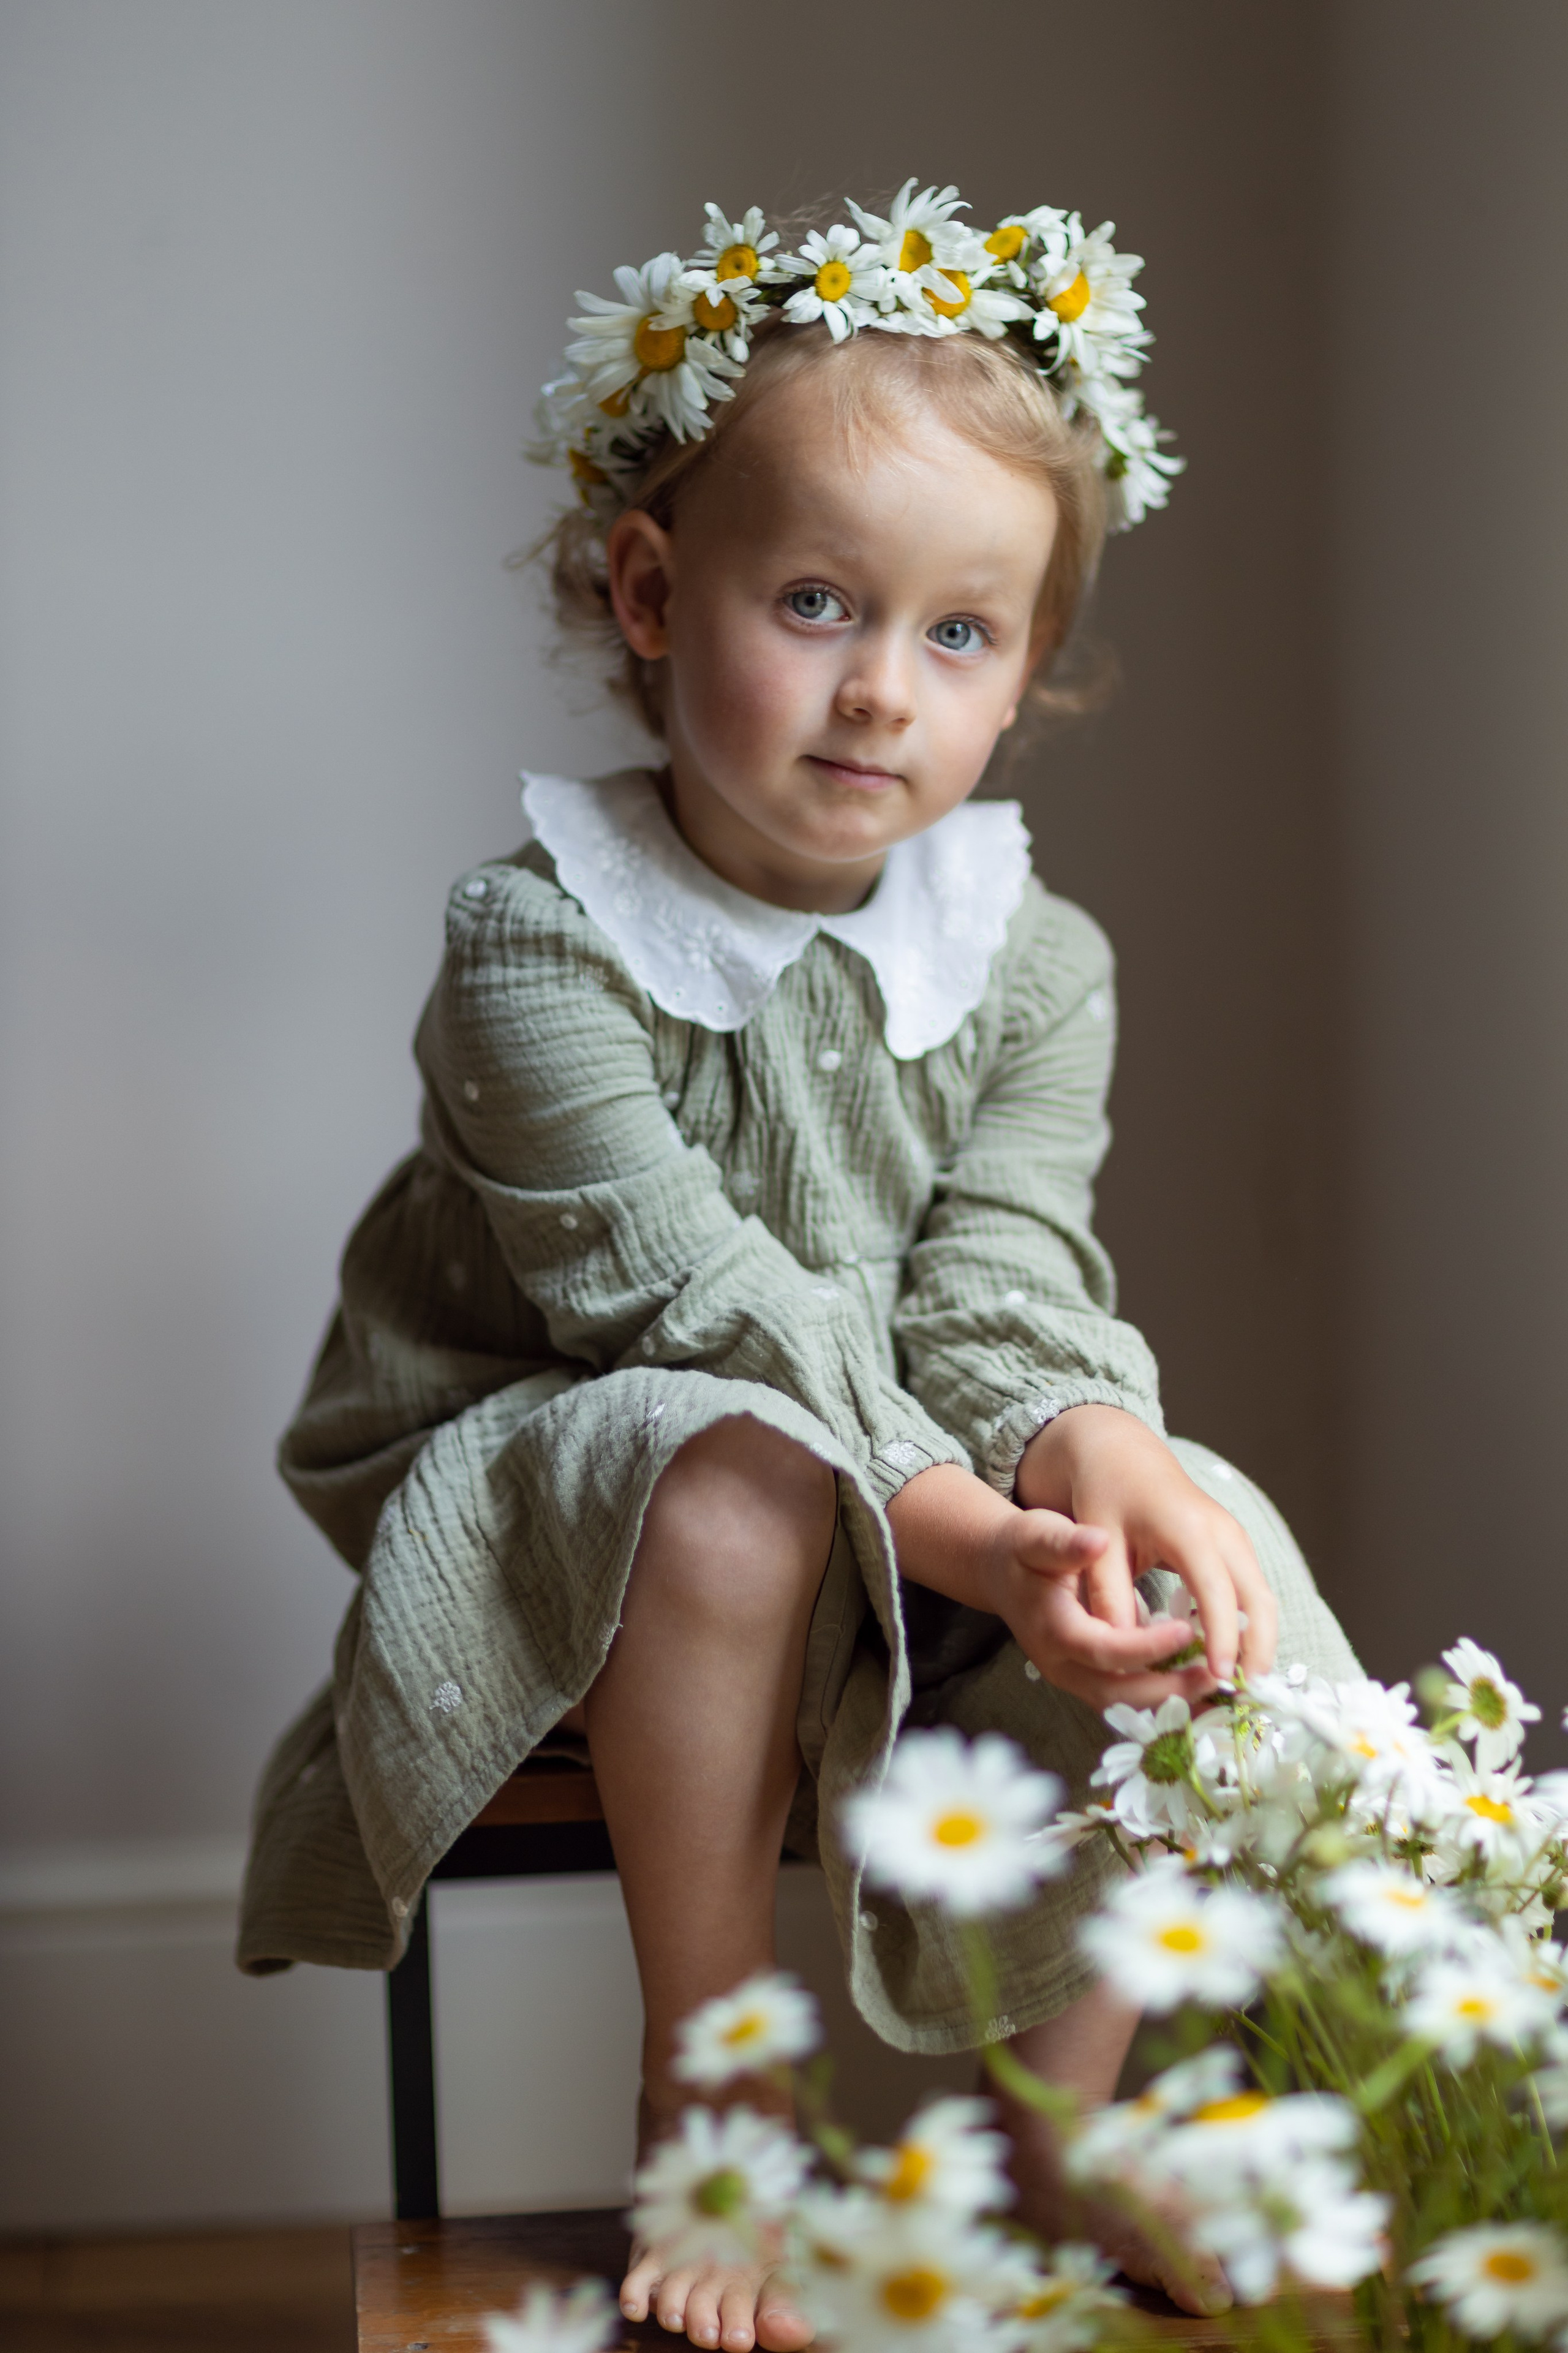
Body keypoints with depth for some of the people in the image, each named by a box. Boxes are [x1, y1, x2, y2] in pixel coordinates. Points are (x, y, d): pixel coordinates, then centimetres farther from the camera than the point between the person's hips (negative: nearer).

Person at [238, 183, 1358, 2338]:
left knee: (1190, 1563, -22)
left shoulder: (1037, 965, -1)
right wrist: (961, 1528, -36)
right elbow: (683, 1288, -25)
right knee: (729, 1473, -37)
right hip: (564, 1501, -4)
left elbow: (1000, 1281, -10)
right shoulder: (540, 936, -16)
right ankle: (704, 2078, -19)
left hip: (924, 1539, 4)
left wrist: (1095, 1455, -34)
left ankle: (1064, 2126, -6)